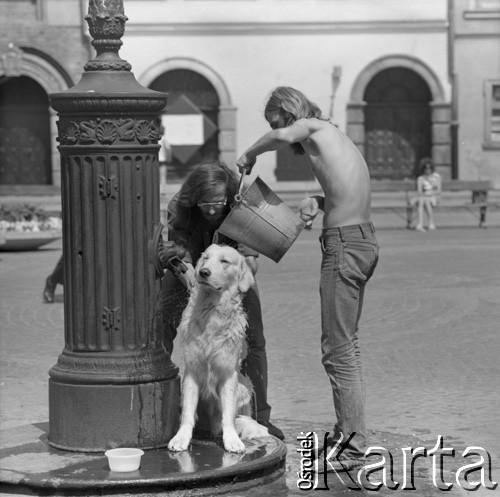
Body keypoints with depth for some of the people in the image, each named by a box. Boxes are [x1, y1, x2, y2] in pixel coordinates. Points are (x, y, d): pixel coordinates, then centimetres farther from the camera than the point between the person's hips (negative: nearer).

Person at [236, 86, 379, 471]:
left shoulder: (314, 128, -7)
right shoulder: (336, 136, 19)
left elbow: (283, 136, -30)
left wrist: (249, 155, -13)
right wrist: (320, 201, 10)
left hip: (344, 245, -10)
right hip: (363, 240, 10)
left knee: (337, 349, -7)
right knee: (347, 342, 20)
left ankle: (353, 448, -6)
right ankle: (349, 430, 30)